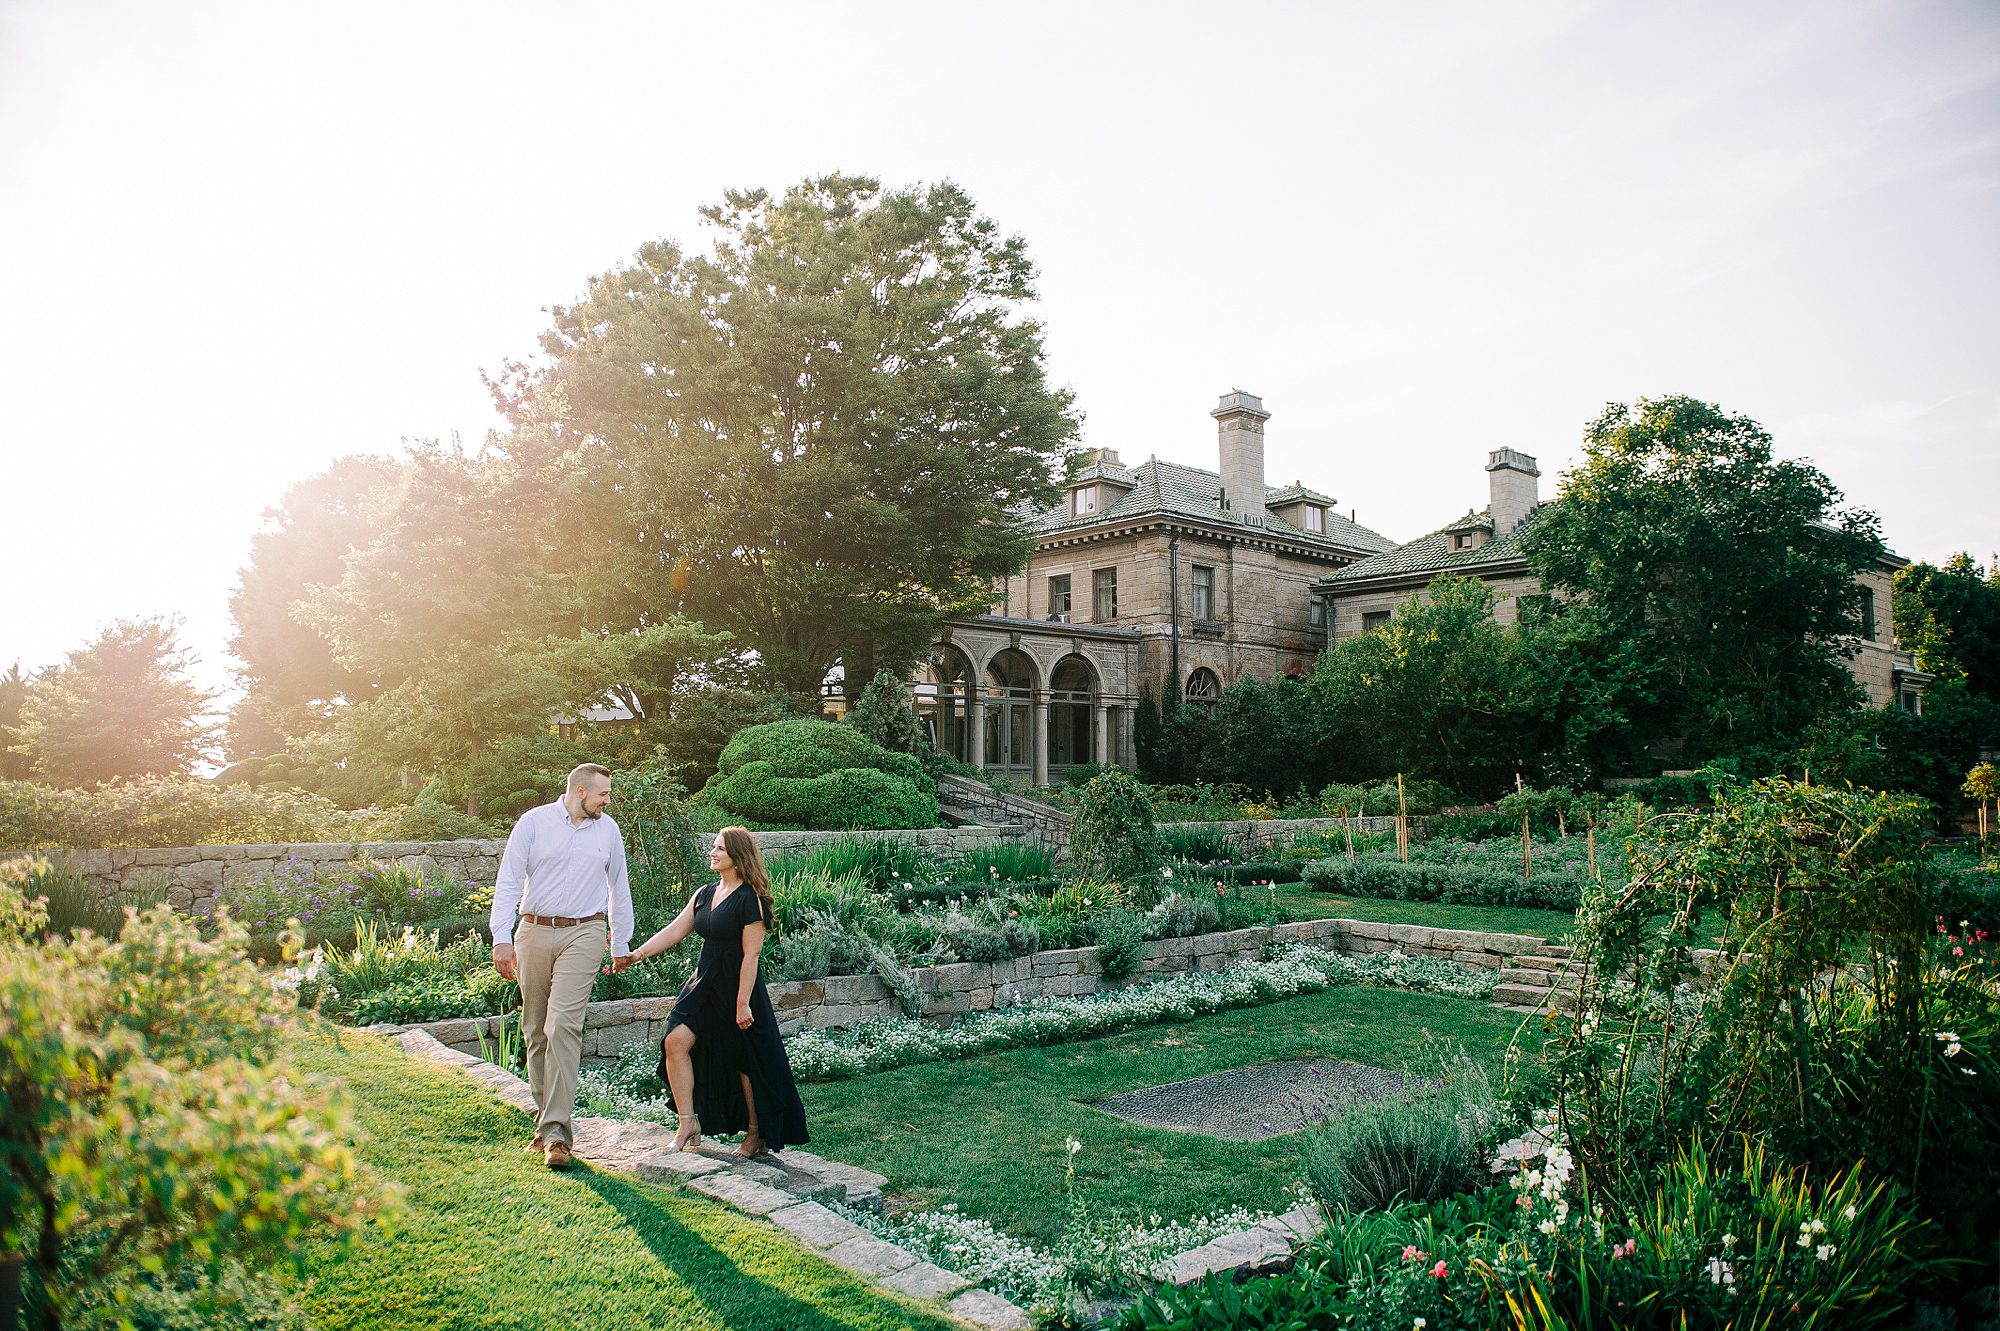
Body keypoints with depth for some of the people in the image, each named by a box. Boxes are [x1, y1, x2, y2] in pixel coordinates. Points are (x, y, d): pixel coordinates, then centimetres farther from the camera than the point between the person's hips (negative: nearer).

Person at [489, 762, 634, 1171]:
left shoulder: (607, 830, 9)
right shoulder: (534, 822, 2)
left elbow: (619, 889, 18)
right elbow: (508, 882, 0)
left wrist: (621, 945, 19)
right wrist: (501, 938, -10)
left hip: (583, 934, -1)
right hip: (534, 933, 1)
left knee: (563, 1026, -14)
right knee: (535, 1031, 7)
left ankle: (556, 1132, -14)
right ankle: (545, 1120, 19)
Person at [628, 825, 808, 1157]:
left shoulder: (750, 899, -14)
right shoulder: (704, 895, 10)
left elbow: (750, 955, -16)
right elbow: (674, 931, 9)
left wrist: (743, 1003, -18)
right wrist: (637, 953, -3)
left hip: (737, 989, -7)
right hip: (704, 985, 7)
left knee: (747, 1062, 3)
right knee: (675, 1041, -9)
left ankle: (756, 1134, 19)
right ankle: (689, 1124, 1)